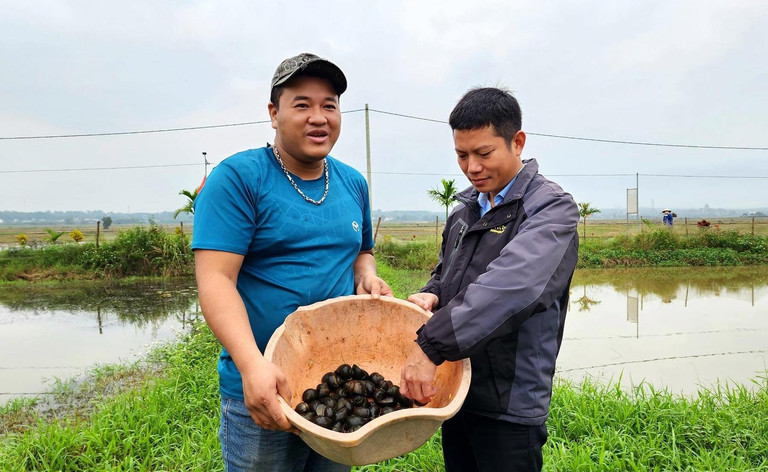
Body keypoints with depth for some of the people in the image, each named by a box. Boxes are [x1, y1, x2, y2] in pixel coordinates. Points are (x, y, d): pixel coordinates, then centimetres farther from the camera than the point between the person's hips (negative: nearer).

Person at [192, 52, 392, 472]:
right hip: (262, 388, -5)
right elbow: (215, 279, -19)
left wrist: (367, 277, -4)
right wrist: (252, 365, -32)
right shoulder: (238, 178, -12)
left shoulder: (353, 183, 5)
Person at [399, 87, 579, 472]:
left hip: (510, 402, -6)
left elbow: (512, 285, -30)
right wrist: (432, 296, -5)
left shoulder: (551, 209, -14)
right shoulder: (464, 212, 9)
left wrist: (431, 345, -36)